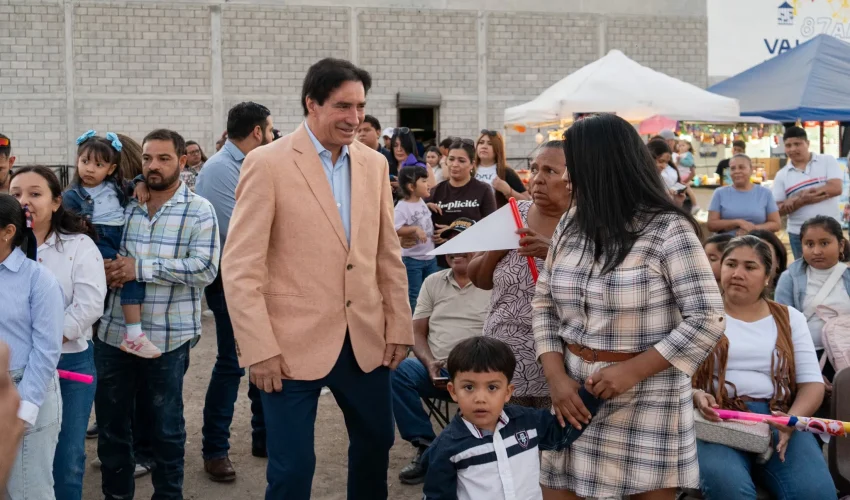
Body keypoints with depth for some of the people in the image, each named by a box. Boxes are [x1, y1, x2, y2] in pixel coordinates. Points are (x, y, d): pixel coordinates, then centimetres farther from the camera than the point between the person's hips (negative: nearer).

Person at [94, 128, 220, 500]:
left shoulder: (199, 211, -5)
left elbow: (205, 268, -16)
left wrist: (140, 268, -19)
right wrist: (104, 268, -11)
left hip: (168, 337, -3)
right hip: (113, 331, 3)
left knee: (166, 425, 11)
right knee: (111, 421, 14)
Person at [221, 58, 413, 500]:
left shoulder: (374, 164, 7)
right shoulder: (268, 164, -9)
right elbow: (240, 267, -11)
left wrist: (399, 326, 9)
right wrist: (260, 349, -16)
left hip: (366, 339, 5)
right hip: (294, 344, -5)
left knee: (376, 445, 18)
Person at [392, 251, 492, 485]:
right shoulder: (433, 282, 14)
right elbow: (417, 332, 12)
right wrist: (430, 364, -8)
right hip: (436, 371, 4)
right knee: (394, 371, -25)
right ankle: (426, 445, -16)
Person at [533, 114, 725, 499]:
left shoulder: (668, 230, -11)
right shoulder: (571, 225, 6)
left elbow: (707, 320, -14)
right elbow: (544, 305, 9)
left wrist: (632, 370, -18)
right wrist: (556, 377, -5)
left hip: (647, 398, -5)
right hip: (575, 393, 5)